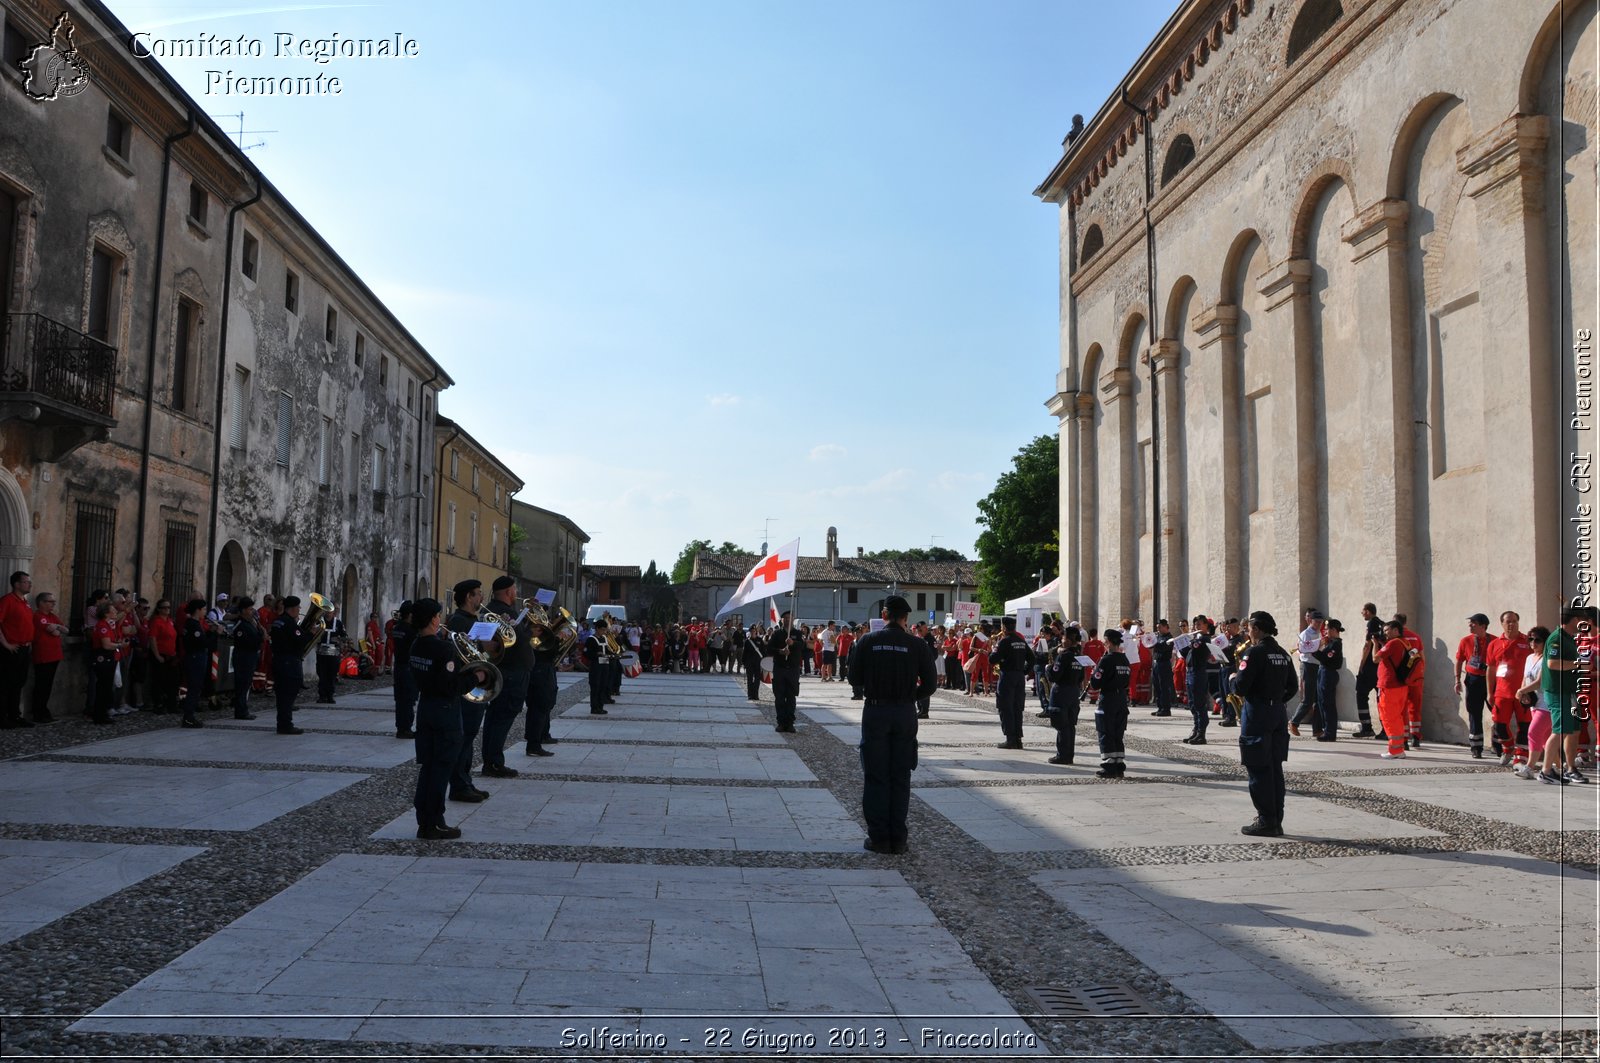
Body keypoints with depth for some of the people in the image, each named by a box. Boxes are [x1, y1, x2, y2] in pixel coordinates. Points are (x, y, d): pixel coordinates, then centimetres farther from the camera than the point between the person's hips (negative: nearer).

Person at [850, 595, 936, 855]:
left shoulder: (867, 642, -5)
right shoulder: (917, 645, -4)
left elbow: (854, 679, 0)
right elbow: (930, 684, -3)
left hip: (875, 711, -1)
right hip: (905, 714, 1)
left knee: (875, 777, 6)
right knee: (900, 778, 9)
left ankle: (879, 837, 6)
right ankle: (897, 840, 11)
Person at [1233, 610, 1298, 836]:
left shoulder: (1254, 653, -14)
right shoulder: (1283, 654, 9)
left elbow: (1240, 688, -18)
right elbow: (1292, 687, 13)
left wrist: (1232, 679, 2)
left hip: (1257, 715, -7)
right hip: (1279, 713, 7)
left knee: (1258, 769, 0)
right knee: (1275, 768, 12)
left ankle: (1266, 822, 2)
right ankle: (1276, 822, 17)